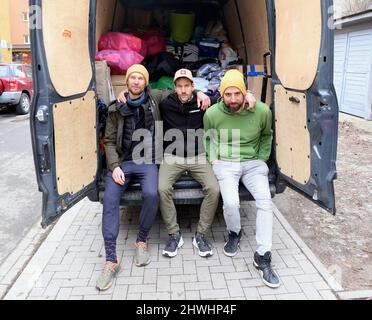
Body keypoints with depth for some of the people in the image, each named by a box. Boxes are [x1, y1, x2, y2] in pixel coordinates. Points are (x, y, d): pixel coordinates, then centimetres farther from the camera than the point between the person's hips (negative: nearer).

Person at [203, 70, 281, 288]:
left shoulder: (262, 111, -4)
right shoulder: (212, 114, -6)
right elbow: (207, 138, 11)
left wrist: (262, 159, 7)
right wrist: (213, 160, -2)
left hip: (254, 163, 2)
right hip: (225, 163, -1)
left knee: (265, 201, -20)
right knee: (231, 203, -24)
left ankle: (263, 257, -7)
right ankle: (235, 233, 13)